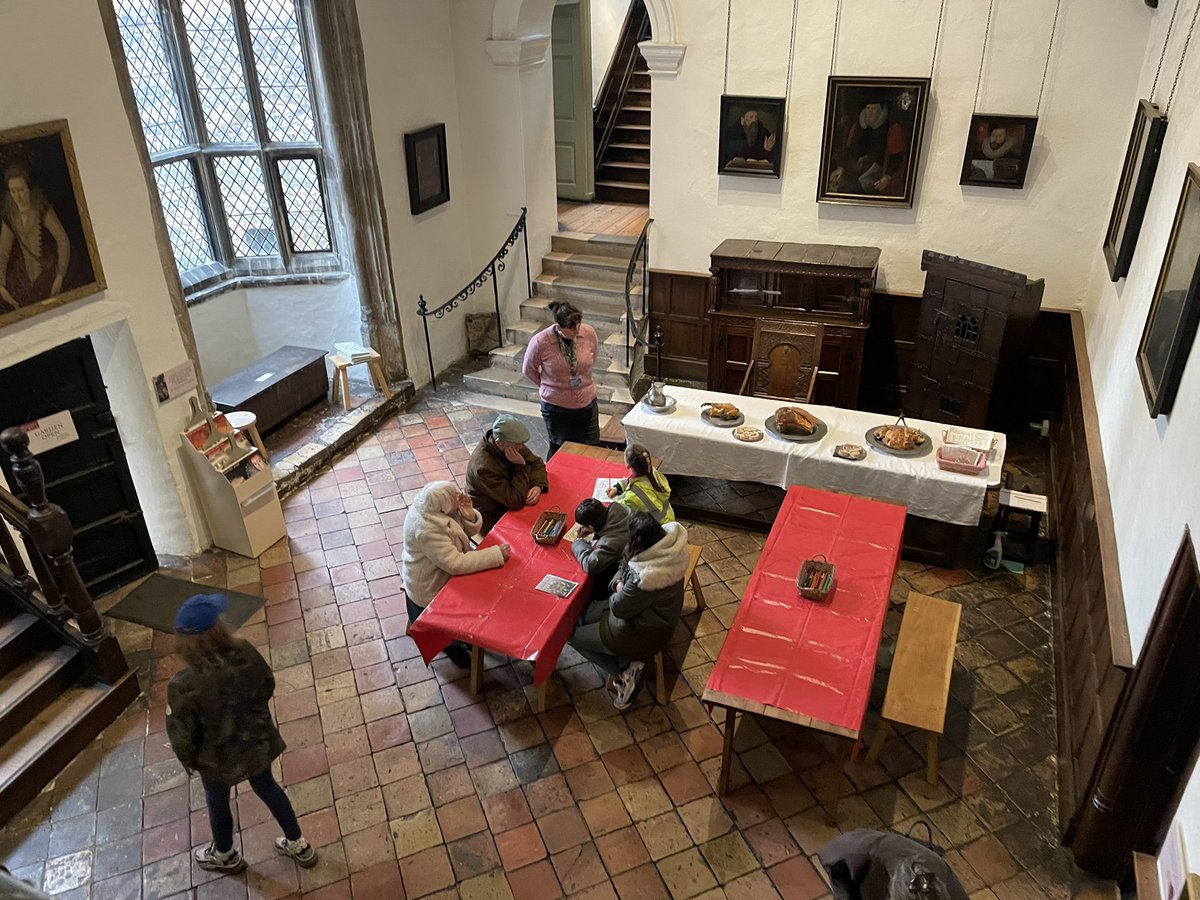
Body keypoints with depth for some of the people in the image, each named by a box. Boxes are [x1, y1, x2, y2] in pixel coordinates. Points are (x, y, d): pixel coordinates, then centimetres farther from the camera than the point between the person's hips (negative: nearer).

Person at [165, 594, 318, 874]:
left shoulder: (184, 687, -35)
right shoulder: (246, 654, -27)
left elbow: (181, 737, -20)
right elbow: (267, 686, -7)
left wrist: (188, 761, 2)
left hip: (218, 758, -3)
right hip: (257, 743, 3)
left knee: (218, 803, 28)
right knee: (267, 787, 29)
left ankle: (225, 856, 57)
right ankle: (299, 846, 47)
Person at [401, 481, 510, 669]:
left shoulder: (431, 506, -12)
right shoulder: (426, 530, -37)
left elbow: (470, 531, -1)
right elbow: (455, 564, -37)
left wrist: (469, 515, -23)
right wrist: (497, 554, -33)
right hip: (431, 592, -8)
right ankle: (451, 643, 22)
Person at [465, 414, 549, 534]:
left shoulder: (513, 444, -12)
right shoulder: (484, 466, -34)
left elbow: (536, 463, 1)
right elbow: (516, 501, -32)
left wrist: (538, 486, -18)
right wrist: (521, 466, -32)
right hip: (493, 519, -7)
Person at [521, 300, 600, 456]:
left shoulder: (589, 333, -13)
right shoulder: (540, 342, -22)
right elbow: (529, 370, -3)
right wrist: (547, 386, 7)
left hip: (586, 404, 3)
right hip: (556, 407, -3)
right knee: (558, 450, 15)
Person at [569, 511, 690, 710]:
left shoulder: (644, 578, -40)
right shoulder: (666, 545, -15)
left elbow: (619, 609, -22)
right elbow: (625, 564, 2)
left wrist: (619, 590, -4)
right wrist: (618, 582, -13)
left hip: (645, 634, -9)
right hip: (650, 611, 9)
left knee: (577, 637, 9)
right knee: (584, 614, 18)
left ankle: (626, 669, 7)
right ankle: (629, 663, 13)